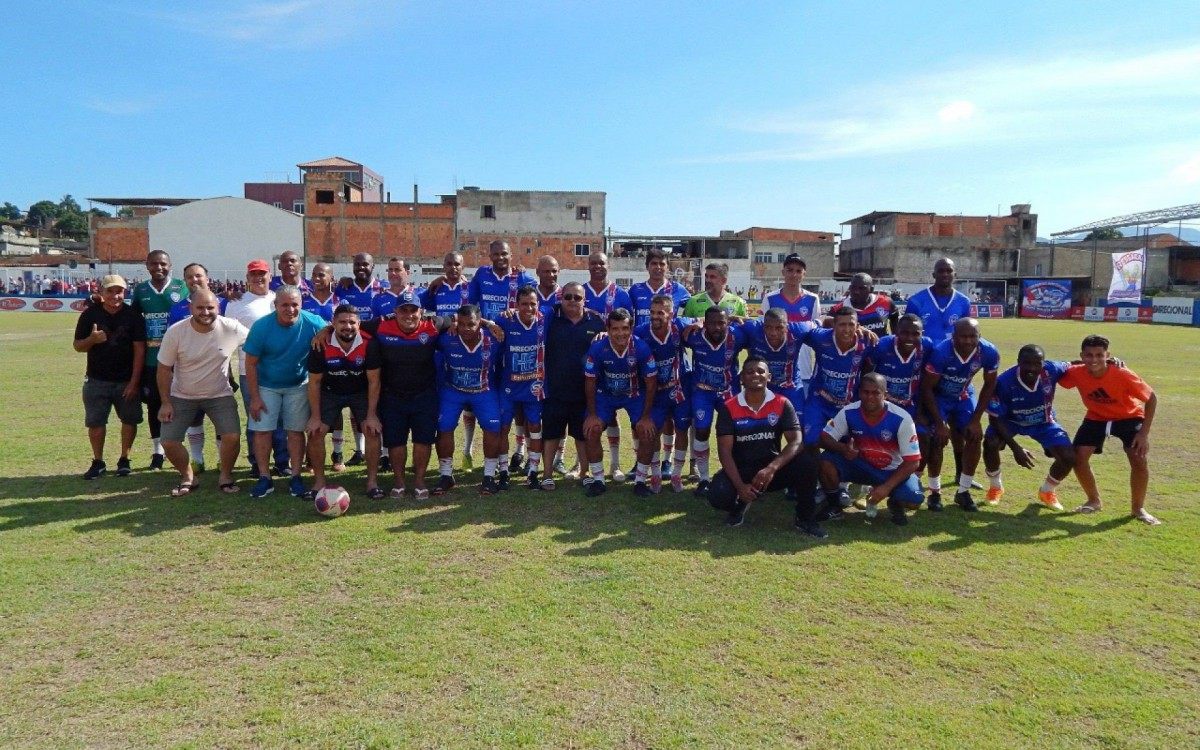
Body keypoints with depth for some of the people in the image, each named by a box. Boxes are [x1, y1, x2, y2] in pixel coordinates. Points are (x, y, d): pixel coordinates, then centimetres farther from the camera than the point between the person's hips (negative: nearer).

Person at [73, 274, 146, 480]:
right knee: (95, 422, 5)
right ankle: (98, 462, 19)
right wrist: (92, 339, -20)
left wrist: (134, 382, -11)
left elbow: (139, 350, -7)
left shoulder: (134, 316, -5)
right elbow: (77, 345, 5)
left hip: (127, 381, -1)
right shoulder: (90, 314, -1)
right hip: (97, 380, 1)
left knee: (129, 420, 5)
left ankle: (124, 460, 19)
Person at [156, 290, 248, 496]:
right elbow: (164, 368, -6)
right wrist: (166, 402, -5)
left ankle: (225, 476, 10)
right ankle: (188, 477, 22)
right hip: (182, 396, 1)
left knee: (232, 436, -17)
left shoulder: (232, 328, -18)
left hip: (220, 395, -1)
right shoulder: (175, 332, -16)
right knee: (168, 442, -6)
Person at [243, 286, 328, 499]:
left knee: (296, 431, 3)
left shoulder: (313, 323, -19)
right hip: (266, 386, 0)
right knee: (262, 431, -1)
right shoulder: (261, 326, -18)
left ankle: (296, 477, 12)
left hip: (298, 385, 0)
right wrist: (255, 397, -11)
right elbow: (251, 363, -11)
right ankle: (265, 478, 10)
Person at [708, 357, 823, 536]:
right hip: (741, 468, -1)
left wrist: (772, 468, -33)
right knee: (718, 496, -30)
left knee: (807, 464, -27)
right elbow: (725, 450, -13)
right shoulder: (728, 407, -8)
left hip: (772, 467, 1)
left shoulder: (782, 404, -5)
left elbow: (796, 441, -15)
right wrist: (740, 486, -26)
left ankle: (805, 518, -4)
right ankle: (741, 503, 10)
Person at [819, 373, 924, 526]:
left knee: (914, 500, -29)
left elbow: (912, 461, -20)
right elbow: (825, 437, -11)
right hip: (861, 465, 2)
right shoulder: (848, 412, -18)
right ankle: (835, 501, 4)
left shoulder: (901, 419, -24)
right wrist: (843, 448, -34)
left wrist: (886, 487, -28)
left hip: (892, 471, -1)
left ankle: (895, 503, 11)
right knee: (826, 461, -26)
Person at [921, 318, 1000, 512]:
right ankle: (935, 492, 2)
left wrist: (976, 419, -10)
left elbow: (989, 385, -7)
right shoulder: (941, 352, -36)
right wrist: (940, 422, -24)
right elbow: (926, 388, -24)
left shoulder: (989, 353, -25)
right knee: (938, 439, -15)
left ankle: (963, 491, 7)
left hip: (964, 395, 4)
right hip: (938, 396, -3)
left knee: (975, 437, -7)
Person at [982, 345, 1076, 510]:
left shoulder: (1051, 370, -28)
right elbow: (995, 418, -25)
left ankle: (1047, 492, 20)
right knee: (991, 444, -31)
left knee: (1069, 458, -12)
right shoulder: (1004, 382, -34)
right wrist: (1016, 448, -30)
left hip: (1043, 422, 3)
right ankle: (996, 487, -1)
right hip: (1010, 421, -2)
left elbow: (1070, 366, -4)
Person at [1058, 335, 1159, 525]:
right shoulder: (1077, 374, -24)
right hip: (1096, 418, 3)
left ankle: (1138, 508, 6)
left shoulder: (1123, 375, -32)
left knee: (1139, 460, -17)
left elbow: (1151, 398, -20)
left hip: (1128, 417, -2)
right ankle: (1094, 501, 12)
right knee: (1078, 457, -12)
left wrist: (1144, 433, -23)